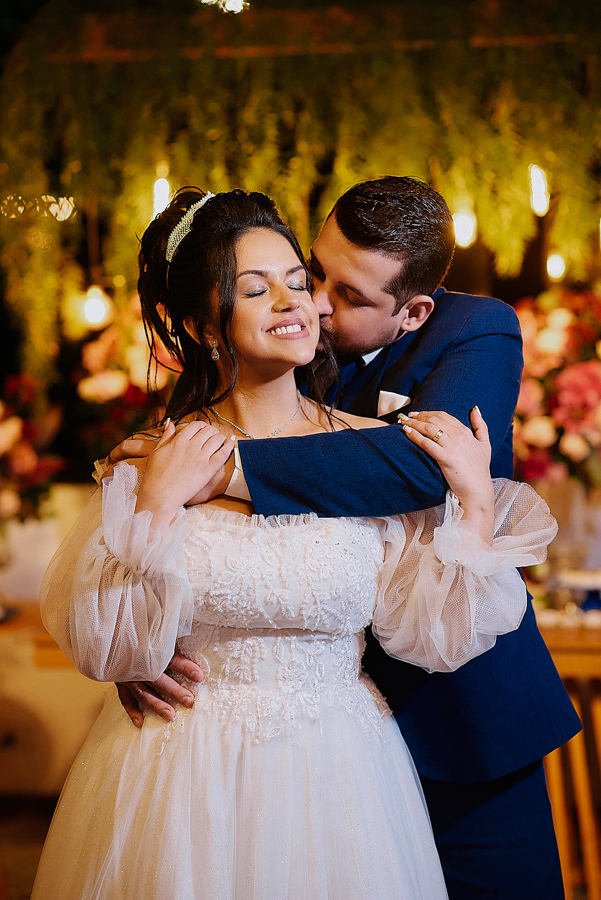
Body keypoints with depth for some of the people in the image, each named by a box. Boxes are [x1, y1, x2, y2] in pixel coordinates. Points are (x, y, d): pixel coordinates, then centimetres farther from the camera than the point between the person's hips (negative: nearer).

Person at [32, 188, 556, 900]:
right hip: (187, 786, -1)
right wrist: (157, 507, -18)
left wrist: (476, 503, -14)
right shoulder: (156, 463, -7)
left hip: (336, 777, 1)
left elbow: (432, 634, -7)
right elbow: (104, 648, -12)